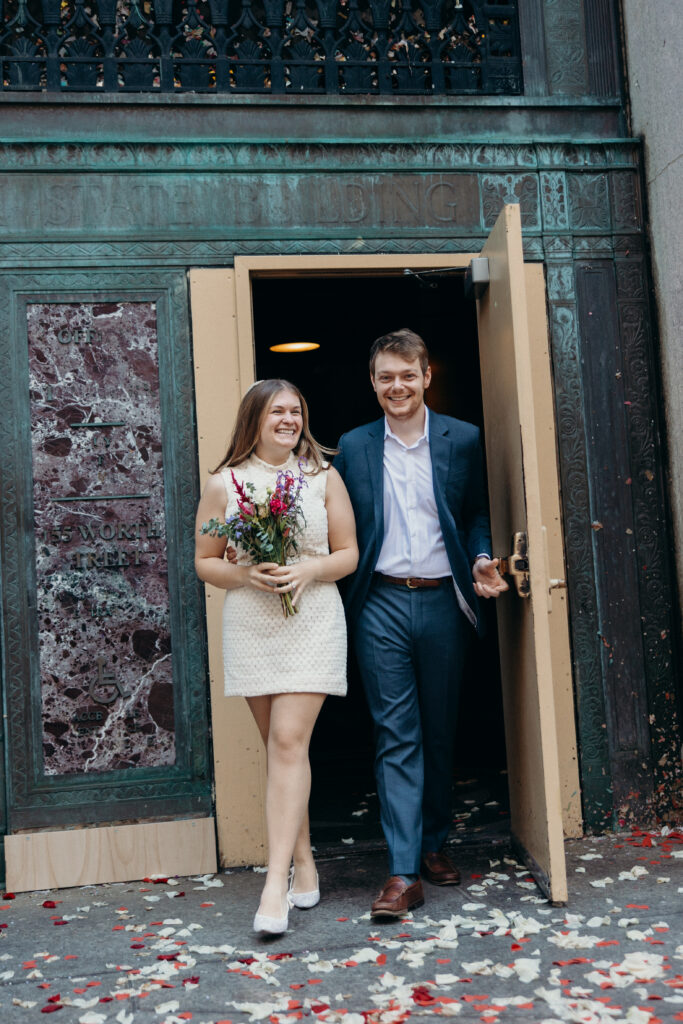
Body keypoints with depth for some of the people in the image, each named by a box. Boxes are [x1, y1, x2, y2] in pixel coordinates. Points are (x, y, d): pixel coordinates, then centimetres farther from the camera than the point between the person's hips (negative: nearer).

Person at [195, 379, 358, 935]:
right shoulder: (224, 483, 4)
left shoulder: (323, 477, 5)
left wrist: (307, 571, -13)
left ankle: (277, 881, -8)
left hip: (314, 622, -1)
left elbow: (349, 553, 6)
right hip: (251, 625, 2)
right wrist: (246, 574, -12)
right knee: (280, 746, 9)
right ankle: (304, 862, 24)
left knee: (289, 742, -11)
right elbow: (205, 561, 7)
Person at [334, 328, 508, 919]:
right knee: (395, 736, -1)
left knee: (440, 731, 12)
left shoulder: (463, 440, 5)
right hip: (381, 607, -1)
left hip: (443, 602, 1)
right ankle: (403, 873, 3)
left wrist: (481, 560, -9)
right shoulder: (353, 447, 6)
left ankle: (434, 844, 30)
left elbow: (477, 514, 9)